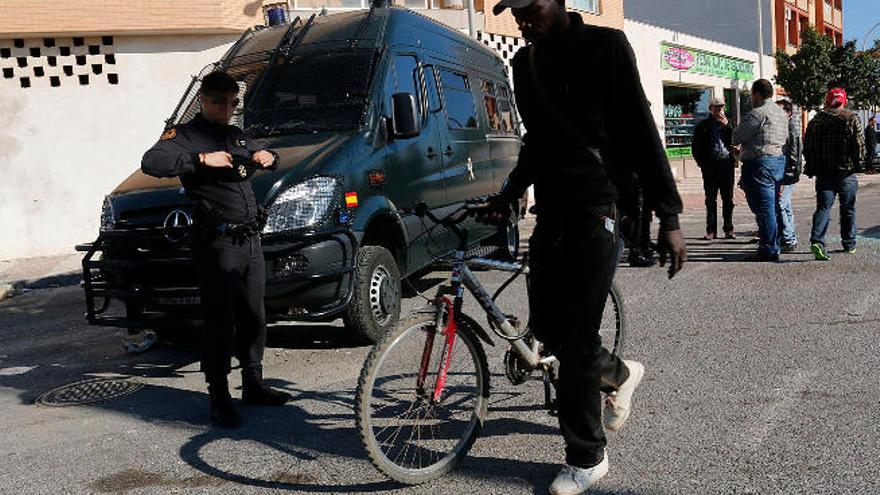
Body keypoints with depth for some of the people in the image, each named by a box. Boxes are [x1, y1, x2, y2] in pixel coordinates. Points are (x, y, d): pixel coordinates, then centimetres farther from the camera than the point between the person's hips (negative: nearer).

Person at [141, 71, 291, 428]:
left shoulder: (238, 136, 21)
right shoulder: (185, 135, -2)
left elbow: (261, 156, 36)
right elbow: (151, 162, -19)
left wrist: (267, 157, 12)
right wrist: (201, 160, -27)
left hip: (250, 240, 7)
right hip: (216, 244, -7)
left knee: (253, 318, 13)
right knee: (219, 323, -5)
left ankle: (253, 385, 26)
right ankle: (219, 398, 5)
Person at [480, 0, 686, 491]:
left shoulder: (605, 46, -6)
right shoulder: (526, 62, 12)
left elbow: (641, 130, -9)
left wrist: (669, 217, -12)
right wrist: (510, 195, 12)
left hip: (596, 212, -7)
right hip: (551, 211, 7)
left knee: (576, 339, -6)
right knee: (546, 325, 10)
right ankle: (619, 374, 38)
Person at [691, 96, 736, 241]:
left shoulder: (727, 124, 12)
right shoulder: (703, 126, 7)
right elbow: (696, 147, 7)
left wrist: (726, 125, -7)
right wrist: (702, 164, -2)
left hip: (726, 164, 1)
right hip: (710, 166, -1)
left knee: (728, 198, 3)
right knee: (710, 199, 1)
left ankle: (728, 229, 8)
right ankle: (711, 230, 5)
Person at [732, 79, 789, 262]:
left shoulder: (758, 113, -13)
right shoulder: (782, 113, 17)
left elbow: (737, 137, -11)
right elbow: (785, 139, 20)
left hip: (760, 163, -10)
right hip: (779, 160, 10)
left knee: (764, 208, -7)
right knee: (772, 207, 14)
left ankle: (768, 250, -5)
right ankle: (774, 246, 20)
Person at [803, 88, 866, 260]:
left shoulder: (815, 120, 5)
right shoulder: (851, 118, -3)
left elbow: (807, 147, 6)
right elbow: (859, 144, -7)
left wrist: (811, 168, 14)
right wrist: (857, 163, 8)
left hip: (823, 172, 1)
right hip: (846, 171, -1)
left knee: (823, 206, -1)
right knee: (848, 208, 12)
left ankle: (816, 240, -22)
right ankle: (849, 244, 22)